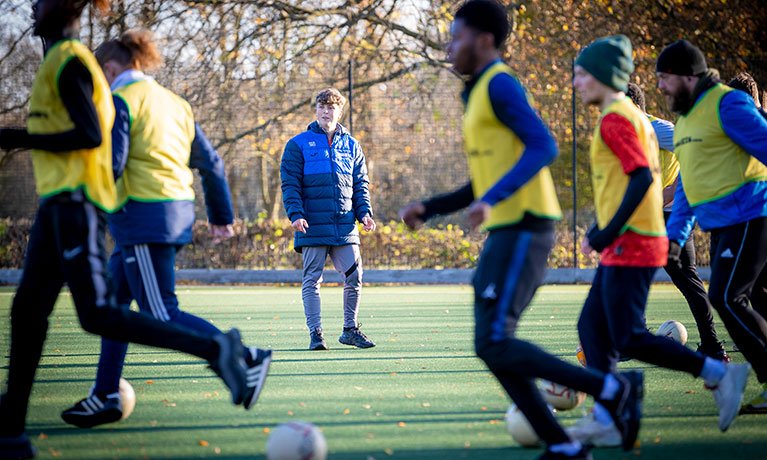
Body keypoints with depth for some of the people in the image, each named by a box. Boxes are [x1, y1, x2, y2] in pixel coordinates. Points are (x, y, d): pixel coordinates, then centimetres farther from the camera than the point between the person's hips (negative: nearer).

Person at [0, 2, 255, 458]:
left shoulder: (67, 61, -9)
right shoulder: (68, 61, 21)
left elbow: (90, 135, -18)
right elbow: (98, 132, 24)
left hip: (74, 201, -10)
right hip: (59, 202, 10)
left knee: (98, 315, -16)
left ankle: (215, 349, -16)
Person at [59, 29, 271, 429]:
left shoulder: (120, 101, -6)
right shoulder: (173, 103, 17)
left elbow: (110, 164, -16)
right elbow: (210, 162, 18)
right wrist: (221, 215, 27)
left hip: (143, 216, -9)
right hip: (178, 212, 9)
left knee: (162, 318, -8)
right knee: (112, 301, 15)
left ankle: (246, 360, -18)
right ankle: (105, 396, 15)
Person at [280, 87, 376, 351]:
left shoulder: (351, 146, 14)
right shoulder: (299, 145, 3)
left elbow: (360, 184, 17)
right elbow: (290, 183, 0)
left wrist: (364, 213, 3)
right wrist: (295, 214, -13)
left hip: (345, 226, 3)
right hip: (313, 226, -3)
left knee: (354, 276, 0)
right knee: (312, 279, -1)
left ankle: (350, 329, 15)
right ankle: (315, 333, 6)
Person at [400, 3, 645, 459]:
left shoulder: (500, 84, -8)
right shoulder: (481, 95, 22)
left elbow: (543, 146, -21)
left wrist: (492, 199, -29)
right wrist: (429, 209, 20)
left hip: (523, 229, -10)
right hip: (507, 232, 10)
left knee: (494, 345, -15)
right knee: (494, 348, 6)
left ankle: (614, 389, -10)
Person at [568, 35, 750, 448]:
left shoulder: (615, 119, -12)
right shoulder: (634, 116, 18)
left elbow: (642, 178, -21)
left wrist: (610, 231, -22)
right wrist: (600, 230, 24)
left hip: (630, 245, -10)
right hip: (624, 247, 10)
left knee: (629, 340, -9)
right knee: (591, 329, 8)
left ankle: (720, 374, -7)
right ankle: (604, 421, 6)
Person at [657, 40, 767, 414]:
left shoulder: (727, 104, -11)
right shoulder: (685, 119, 17)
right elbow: (686, 186, 23)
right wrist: (674, 235, 18)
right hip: (722, 225, 9)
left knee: (726, 297, -14)